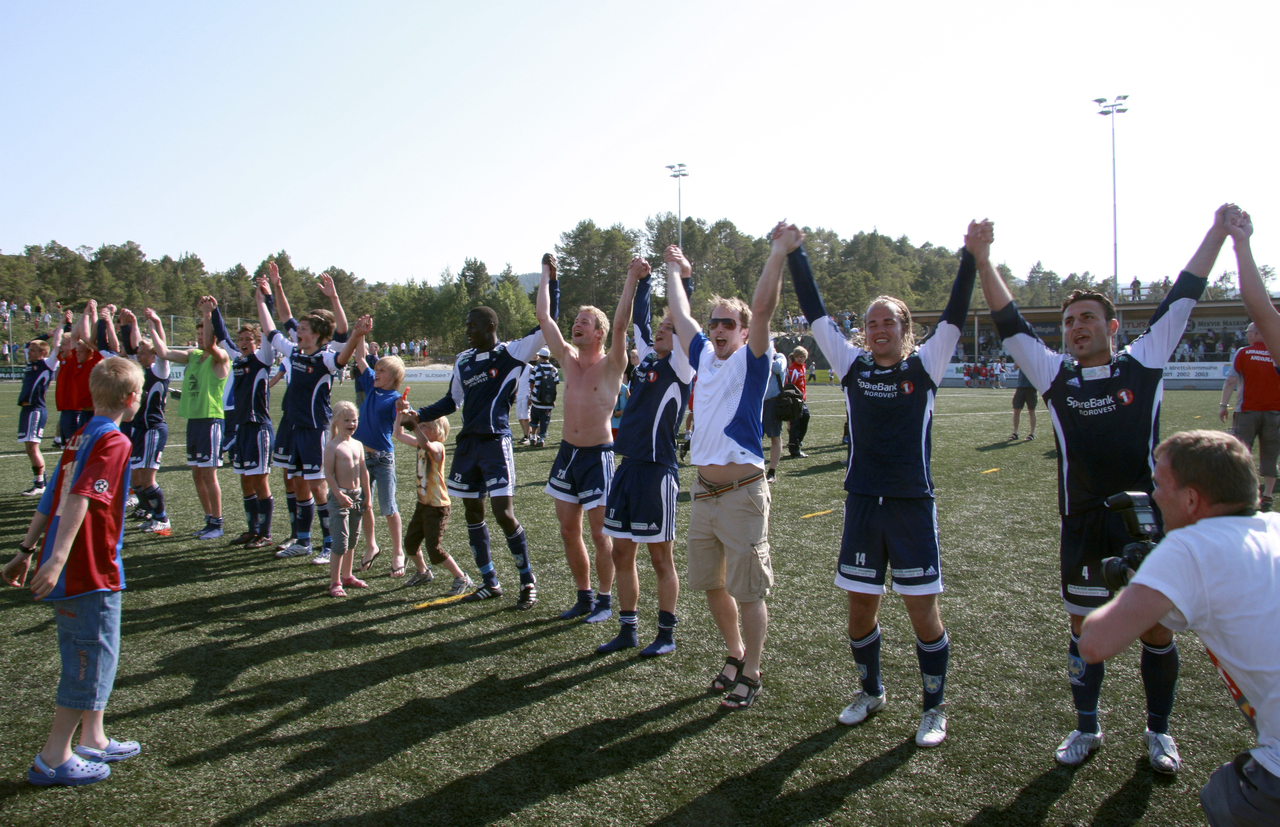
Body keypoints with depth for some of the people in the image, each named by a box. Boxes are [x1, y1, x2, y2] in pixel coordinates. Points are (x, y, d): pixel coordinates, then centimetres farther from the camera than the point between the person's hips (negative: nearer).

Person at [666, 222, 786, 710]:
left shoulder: (750, 361, -5)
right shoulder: (705, 357, 11)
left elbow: (763, 309, -19)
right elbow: (679, 313, 22)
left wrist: (778, 253, -21)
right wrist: (675, 269, 32)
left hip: (742, 492, -7)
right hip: (704, 491, 7)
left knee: (748, 589, 1)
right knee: (711, 583, 15)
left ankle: (750, 675, 13)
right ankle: (735, 655, 34)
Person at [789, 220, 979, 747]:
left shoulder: (924, 366, 0)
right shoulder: (852, 365, 5)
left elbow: (955, 316, -10)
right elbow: (815, 314, 4)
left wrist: (971, 255, -20)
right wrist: (795, 256, 2)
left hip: (912, 505, -3)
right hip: (862, 502, 3)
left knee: (923, 610, 3)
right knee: (860, 608, 11)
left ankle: (934, 708, 20)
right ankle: (871, 692, 34)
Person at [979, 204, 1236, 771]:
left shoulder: (1144, 363, 1)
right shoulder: (1054, 375, 2)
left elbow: (1182, 300, 2)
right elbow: (1010, 324, 0)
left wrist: (1218, 232, 3)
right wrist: (983, 260, -5)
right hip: (1084, 529, 1)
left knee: (1157, 630, 9)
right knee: (1083, 630, 10)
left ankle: (1159, 731, 29)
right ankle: (1086, 728, 28)